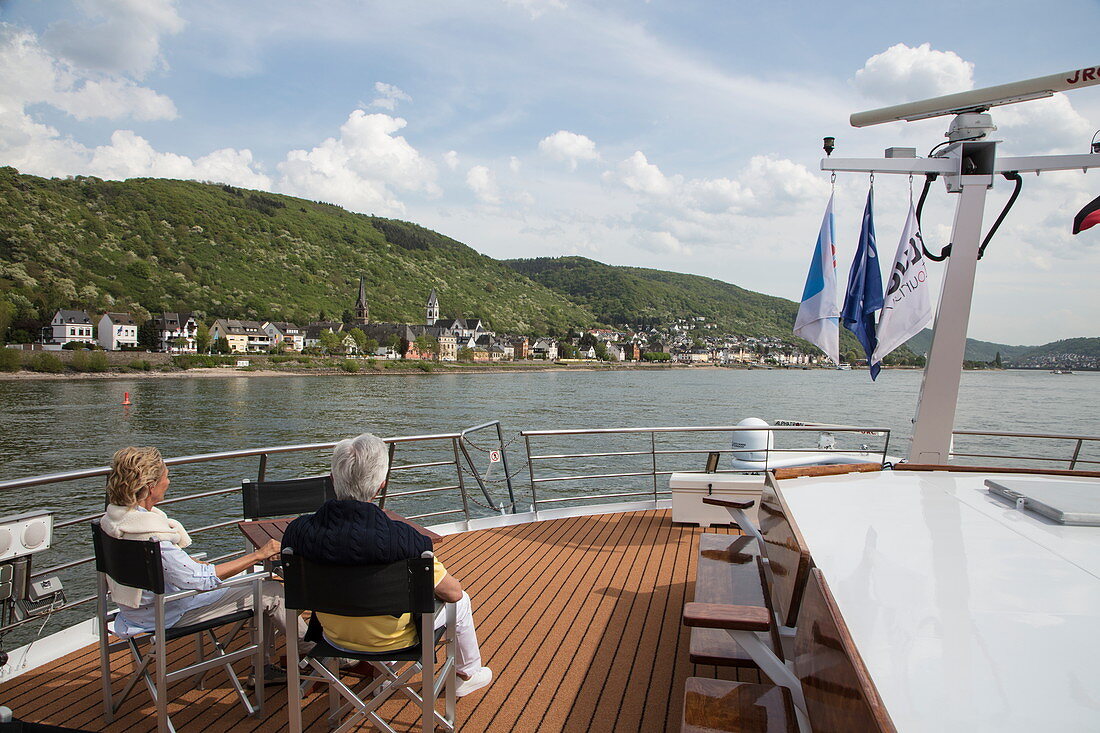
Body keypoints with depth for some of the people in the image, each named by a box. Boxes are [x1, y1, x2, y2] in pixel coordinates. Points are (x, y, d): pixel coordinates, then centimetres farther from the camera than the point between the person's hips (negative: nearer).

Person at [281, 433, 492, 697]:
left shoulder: (299, 531, -23)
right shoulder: (400, 539, -34)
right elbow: (452, 592, -21)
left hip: (335, 637, 4)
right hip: (391, 639, -4)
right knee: (460, 602, 22)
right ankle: (467, 675, 44)